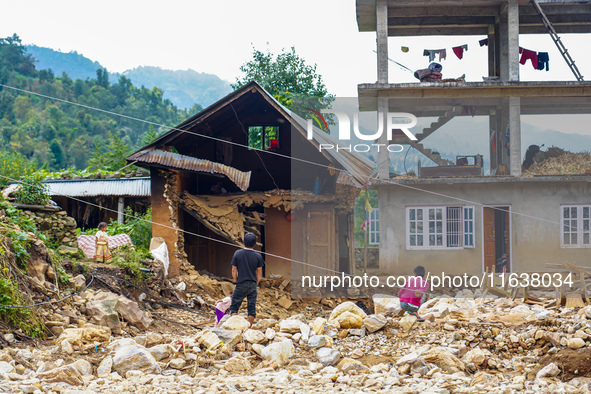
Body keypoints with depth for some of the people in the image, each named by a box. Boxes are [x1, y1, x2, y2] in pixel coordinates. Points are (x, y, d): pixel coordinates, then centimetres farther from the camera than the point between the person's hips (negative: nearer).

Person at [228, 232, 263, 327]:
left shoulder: (237, 254, -4)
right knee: (252, 308, 7)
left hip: (241, 285, -2)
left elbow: (234, 270, 0)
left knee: (234, 306, 7)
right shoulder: (258, 256, -2)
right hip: (252, 285, 2)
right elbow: (259, 273, 3)